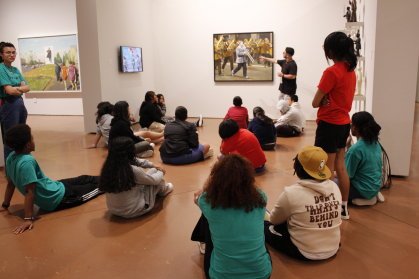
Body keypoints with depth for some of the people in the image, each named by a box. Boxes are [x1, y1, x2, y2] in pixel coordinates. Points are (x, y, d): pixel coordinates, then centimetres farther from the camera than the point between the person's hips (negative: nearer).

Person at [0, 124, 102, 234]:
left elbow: (10, 184, 6)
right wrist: (28, 219, -28)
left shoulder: (11, 158, -4)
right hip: (57, 198, -9)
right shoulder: (27, 162, -31)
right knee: (92, 187, 10)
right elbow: (29, 191, -31)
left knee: (83, 179, 23)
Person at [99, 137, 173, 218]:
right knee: (154, 171, 7)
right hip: (133, 212, -6)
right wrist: (161, 172, 10)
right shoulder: (133, 170, -29)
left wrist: (151, 164, 19)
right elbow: (154, 180, -11)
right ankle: (164, 189, 37)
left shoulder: (108, 167, -9)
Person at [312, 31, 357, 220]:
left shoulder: (332, 72, -19)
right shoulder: (351, 70, 8)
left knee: (327, 170, 2)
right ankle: (344, 208, 29)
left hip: (329, 124, -9)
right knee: (340, 166, 17)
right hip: (344, 122, 9)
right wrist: (327, 100, -7)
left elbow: (315, 103, -17)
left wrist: (323, 100, 2)